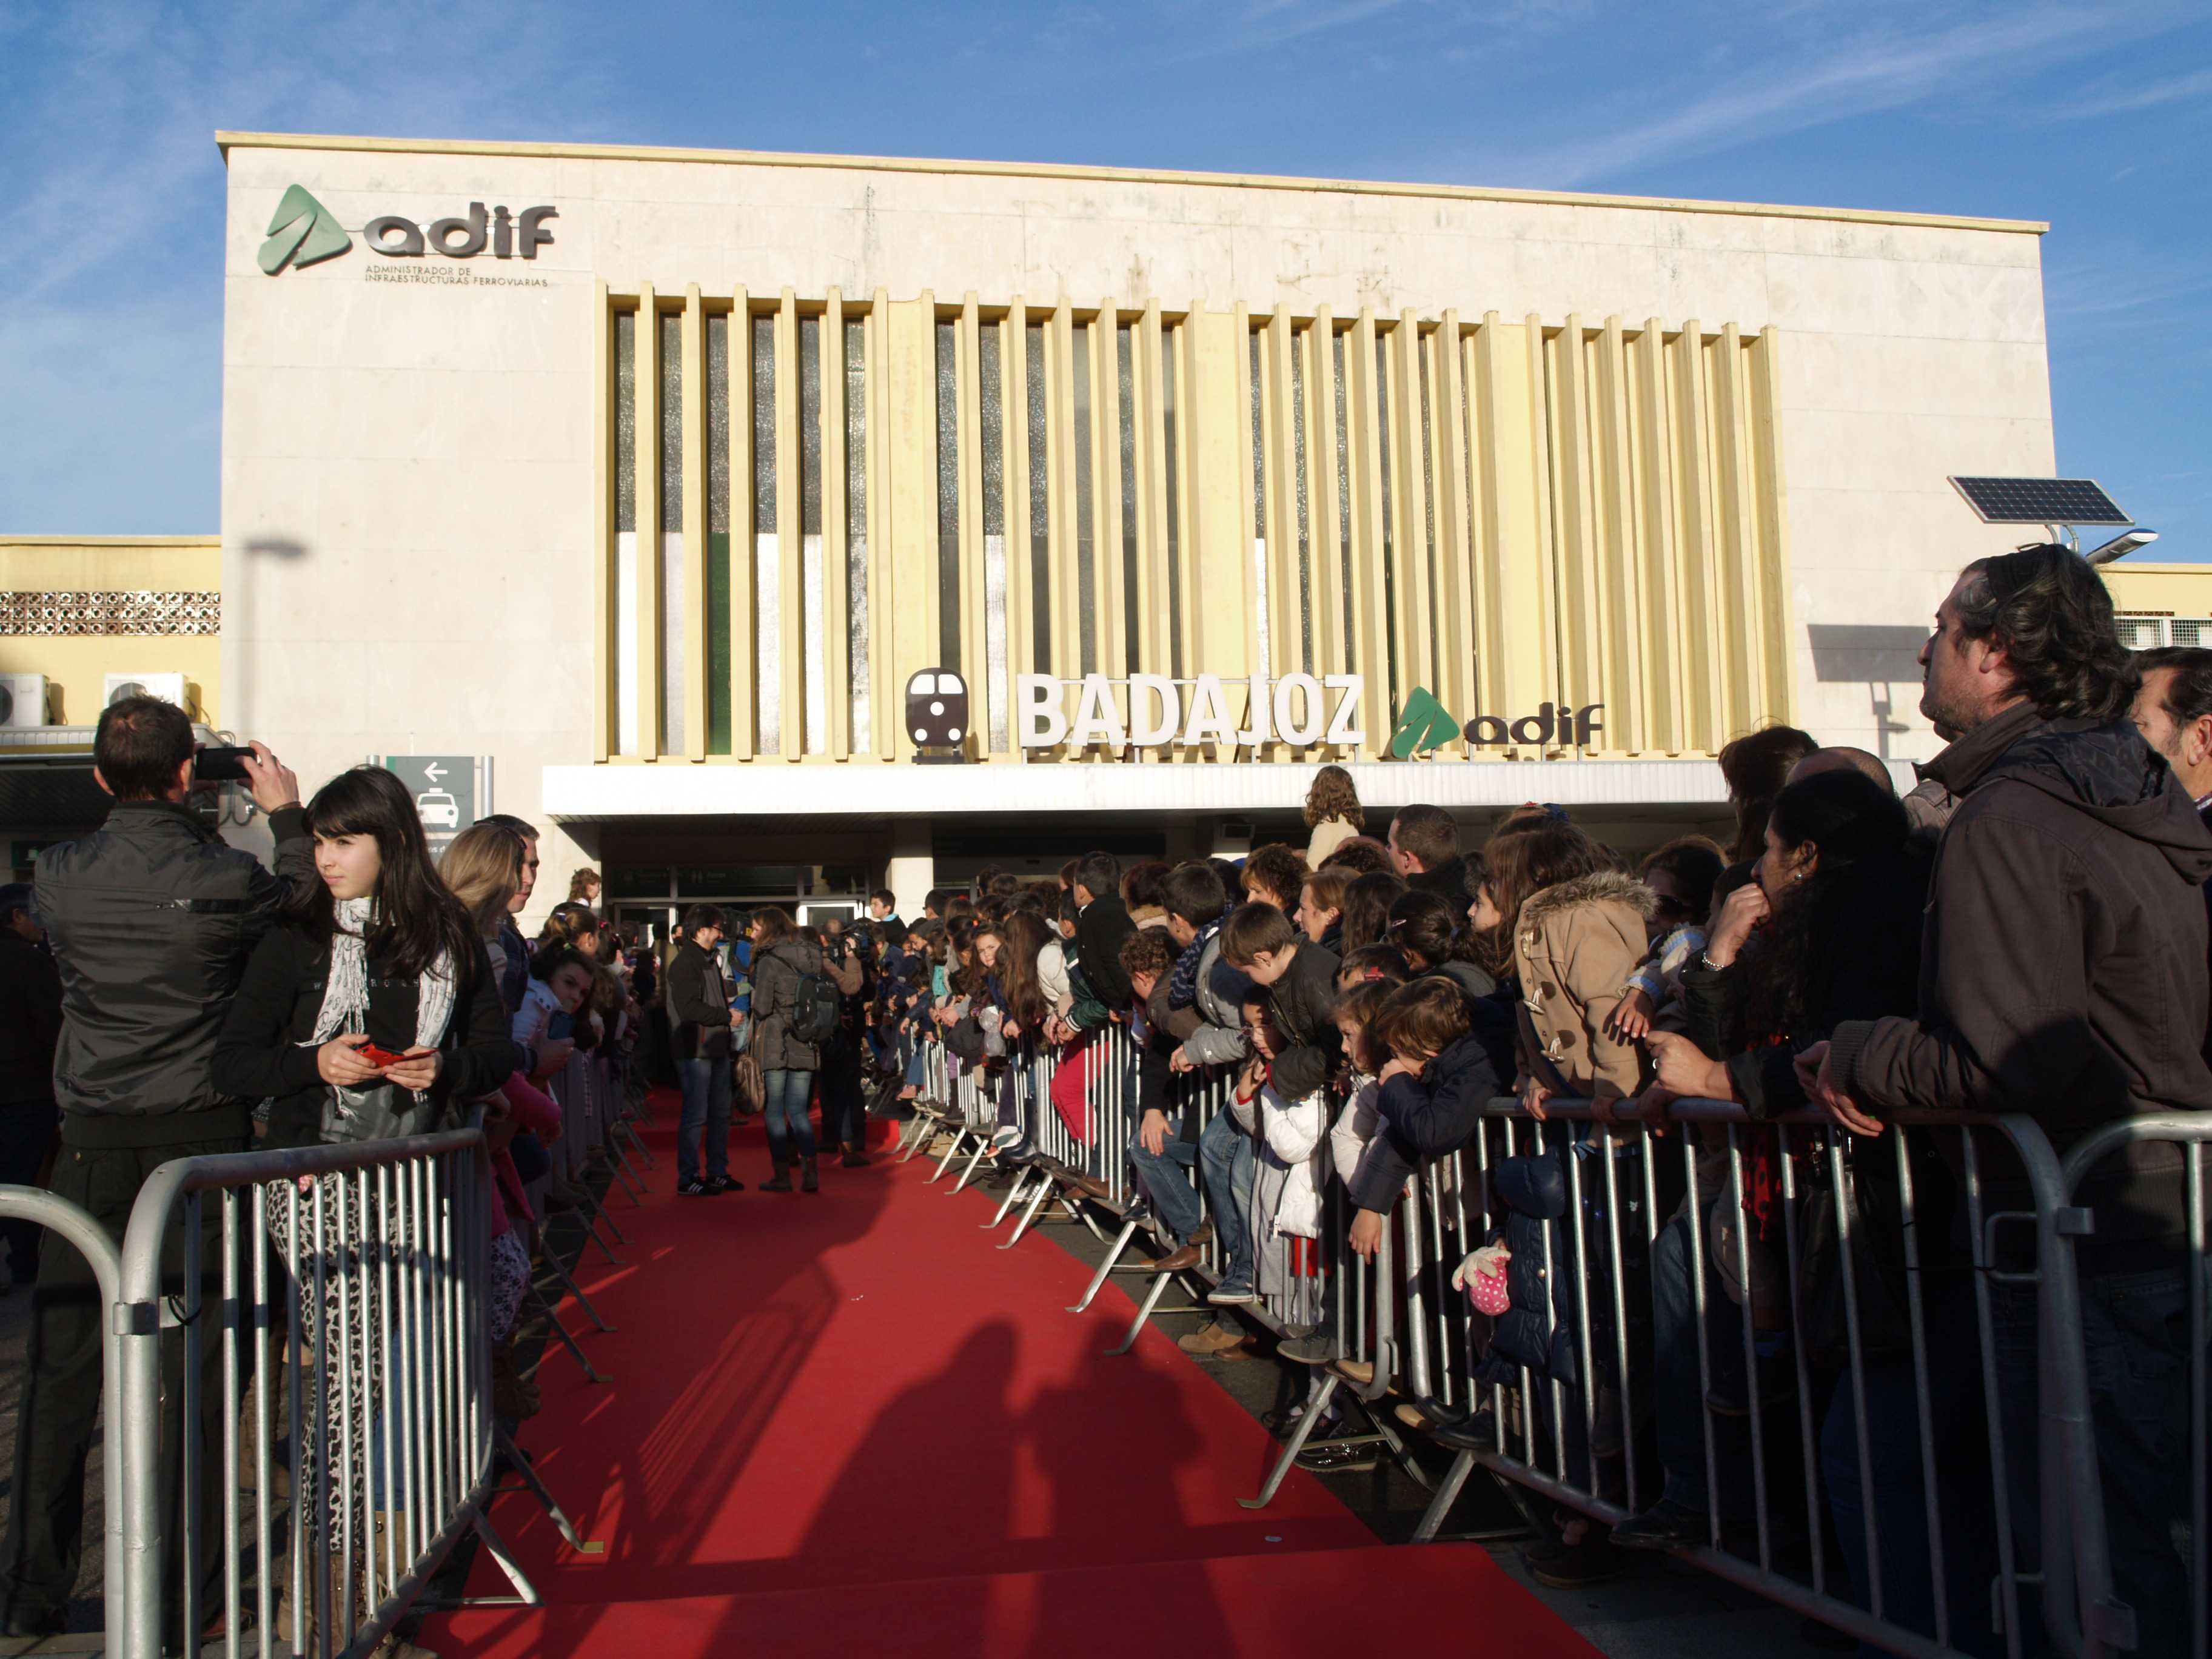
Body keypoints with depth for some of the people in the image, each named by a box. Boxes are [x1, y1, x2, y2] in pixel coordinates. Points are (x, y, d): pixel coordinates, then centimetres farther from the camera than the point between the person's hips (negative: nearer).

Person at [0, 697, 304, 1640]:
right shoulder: (222, 878, -11)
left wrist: (163, 819, 25)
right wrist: (286, 815, 18)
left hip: (93, 1142, 3)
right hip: (201, 1132, -2)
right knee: (192, 1364, 5)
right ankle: (186, 1589, 13)